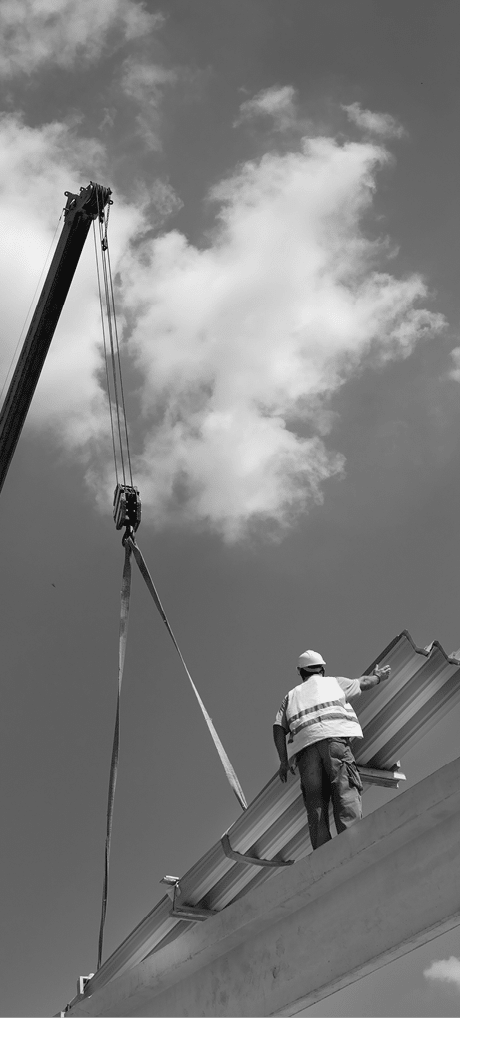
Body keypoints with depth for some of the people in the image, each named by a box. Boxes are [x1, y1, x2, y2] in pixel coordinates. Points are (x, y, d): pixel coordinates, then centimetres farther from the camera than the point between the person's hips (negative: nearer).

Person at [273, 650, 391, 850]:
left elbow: (279, 728, 17)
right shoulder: (334, 682, 24)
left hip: (304, 745, 3)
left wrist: (284, 761, 16)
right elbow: (363, 683, 40)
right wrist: (377, 676, 60)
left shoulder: (292, 695, 29)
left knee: (315, 802, -1)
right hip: (334, 737, -3)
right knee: (345, 789, -15)